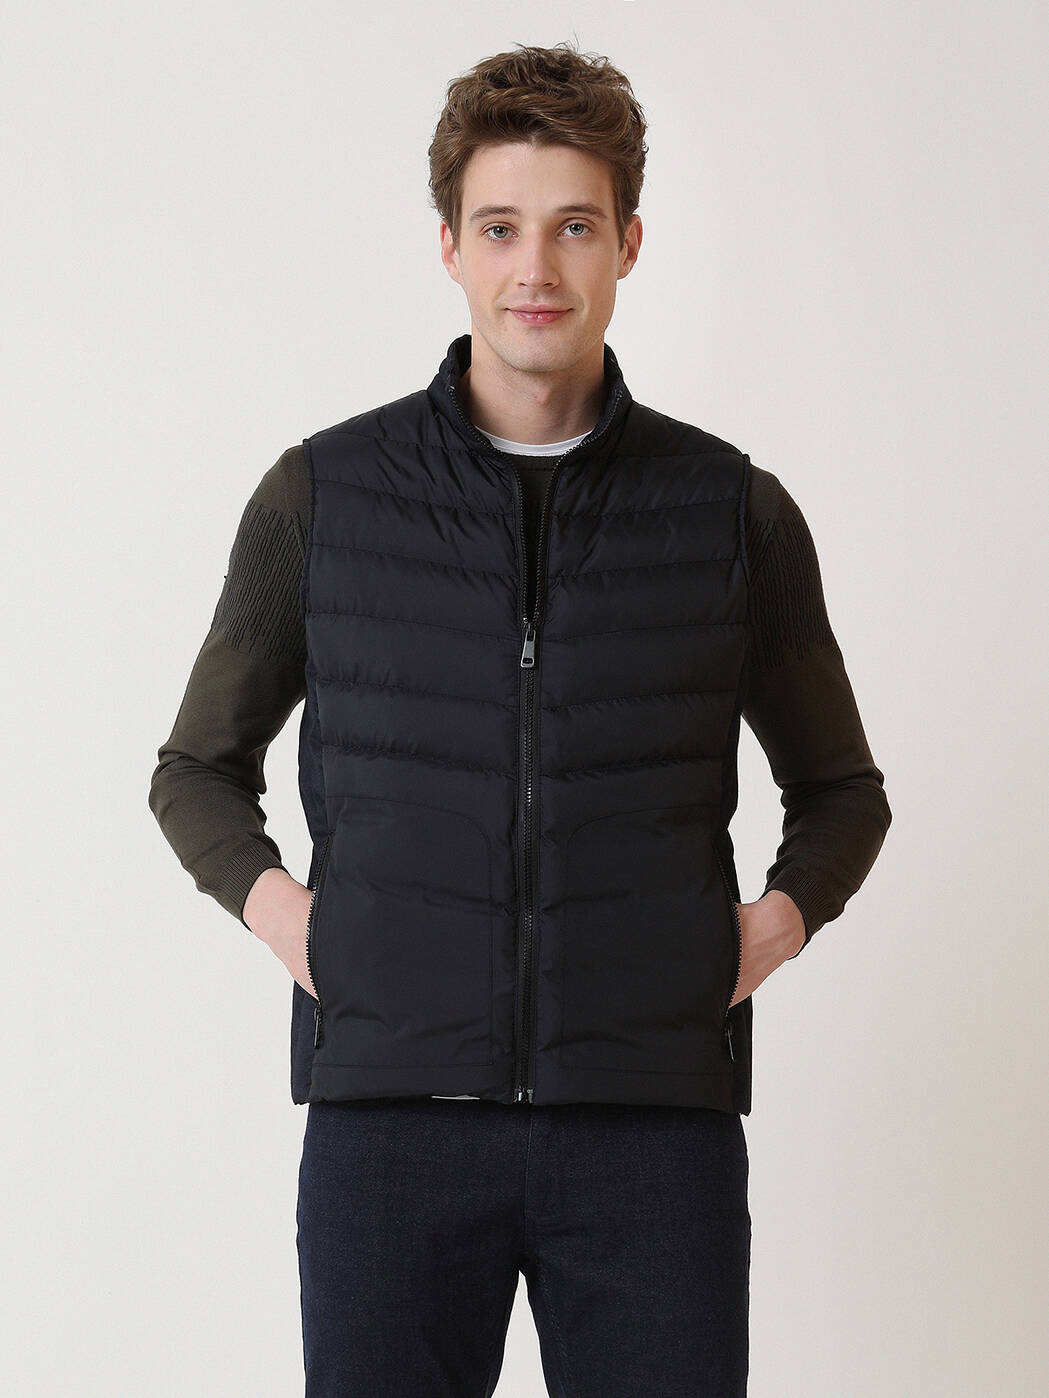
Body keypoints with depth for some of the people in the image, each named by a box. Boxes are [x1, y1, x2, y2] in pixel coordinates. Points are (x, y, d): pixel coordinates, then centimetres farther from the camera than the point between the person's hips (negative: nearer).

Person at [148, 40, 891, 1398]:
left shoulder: (735, 513, 6)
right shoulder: (322, 496, 5)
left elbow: (840, 790, 21)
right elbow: (198, 768, 18)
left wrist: (782, 915, 2)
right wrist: (269, 901, 0)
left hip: (655, 1121, 0)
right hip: (394, 1115, 0)